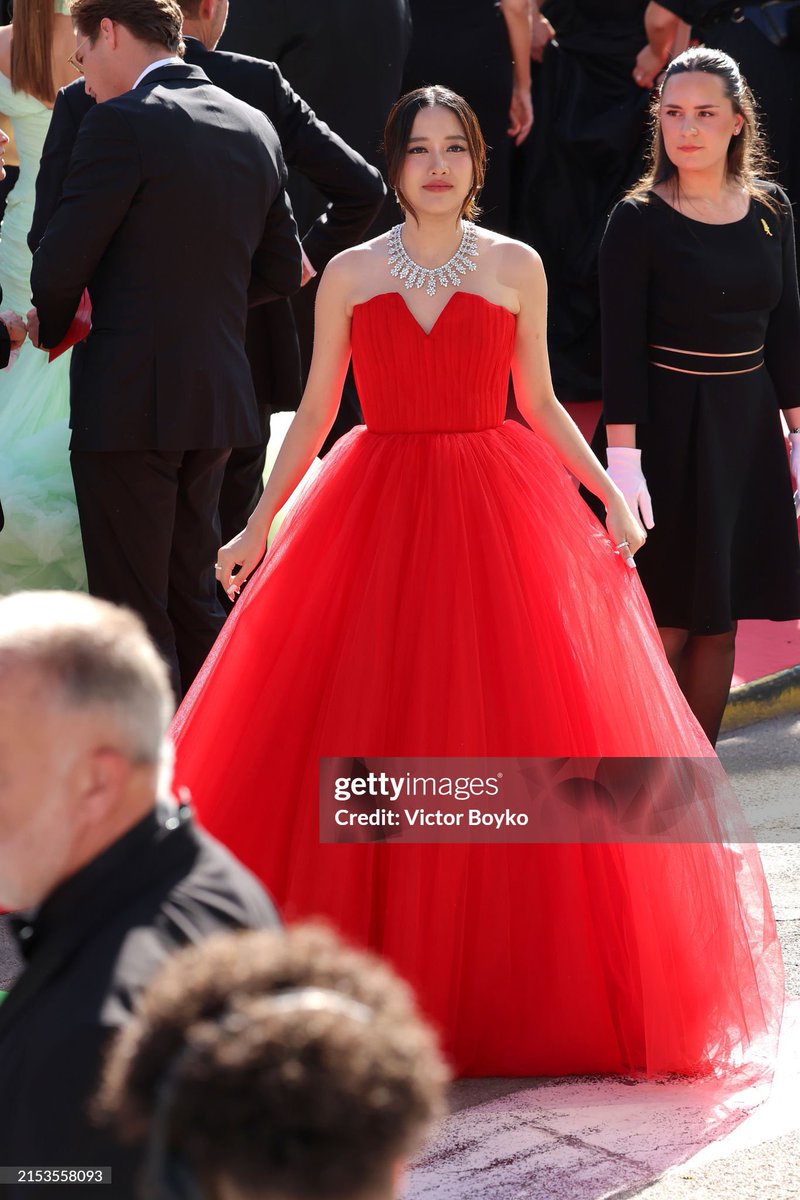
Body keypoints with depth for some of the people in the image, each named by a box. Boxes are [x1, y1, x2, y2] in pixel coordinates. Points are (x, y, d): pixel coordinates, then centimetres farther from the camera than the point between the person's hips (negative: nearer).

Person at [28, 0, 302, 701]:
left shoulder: (123, 122, -13)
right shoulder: (255, 128, 10)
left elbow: (59, 266, -11)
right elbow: (282, 271, 16)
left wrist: (51, 330, 8)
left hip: (130, 401, -7)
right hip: (219, 400, 7)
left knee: (133, 616, 0)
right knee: (194, 601, 16)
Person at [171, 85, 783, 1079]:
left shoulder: (515, 267, 6)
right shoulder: (350, 276, 6)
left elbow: (539, 403, 11)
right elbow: (315, 411, 11)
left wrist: (610, 493, 0)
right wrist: (261, 525, 8)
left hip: (500, 513, 0)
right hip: (376, 514, 0)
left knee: (510, 739, -4)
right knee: (360, 751, -4)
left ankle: (510, 986, 5)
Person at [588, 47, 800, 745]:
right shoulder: (639, 221, -8)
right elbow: (621, 349, -11)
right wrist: (623, 459, -17)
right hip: (666, 427, -5)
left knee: (718, 624, 7)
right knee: (665, 624, -3)